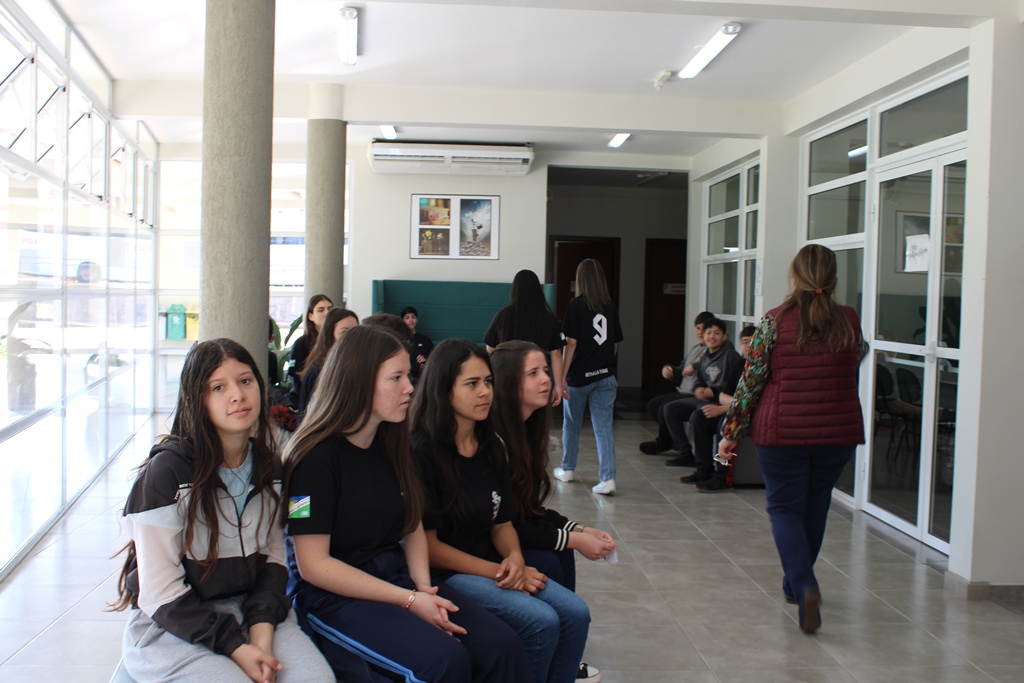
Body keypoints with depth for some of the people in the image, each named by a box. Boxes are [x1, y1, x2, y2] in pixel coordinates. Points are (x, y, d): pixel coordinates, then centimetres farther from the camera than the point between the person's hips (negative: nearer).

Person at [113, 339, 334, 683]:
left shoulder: (269, 466, 5)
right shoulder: (167, 471, -13)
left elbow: (273, 557, 6)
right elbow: (160, 593, -13)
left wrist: (262, 629, -11)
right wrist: (235, 646, -18)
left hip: (253, 611, 4)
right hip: (173, 627, -4)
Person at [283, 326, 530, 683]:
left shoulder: (393, 446, 8)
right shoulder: (316, 458, -13)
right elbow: (313, 565, -15)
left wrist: (424, 587, -6)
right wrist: (409, 600, -17)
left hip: (396, 578, 6)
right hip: (334, 595, -6)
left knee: (502, 646, -14)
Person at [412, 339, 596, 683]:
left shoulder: (491, 447, 6)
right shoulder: (422, 453, -16)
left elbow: (501, 522, 11)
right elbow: (427, 544, -15)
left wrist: (515, 558, -11)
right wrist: (498, 572, -16)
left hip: (492, 566, 7)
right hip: (445, 573, -7)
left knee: (575, 613, -10)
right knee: (541, 621, -23)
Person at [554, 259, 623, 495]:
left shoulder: (576, 306, -9)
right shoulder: (611, 308, 3)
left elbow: (571, 344, -12)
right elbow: (616, 345, 8)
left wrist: (562, 377, -11)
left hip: (579, 375, -3)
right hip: (606, 376, 3)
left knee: (571, 424, 16)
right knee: (604, 427, 1)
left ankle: (567, 469, 31)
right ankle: (608, 478, -8)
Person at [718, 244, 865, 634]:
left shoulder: (775, 321, -8)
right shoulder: (849, 321, 0)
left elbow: (751, 380, -7)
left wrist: (731, 433, -1)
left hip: (782, 430, -3)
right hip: (839, 430, 3)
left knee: (784, 506, 7)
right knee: (815, 506, 18)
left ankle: (804, 585, -13)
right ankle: (795, 583, 33)